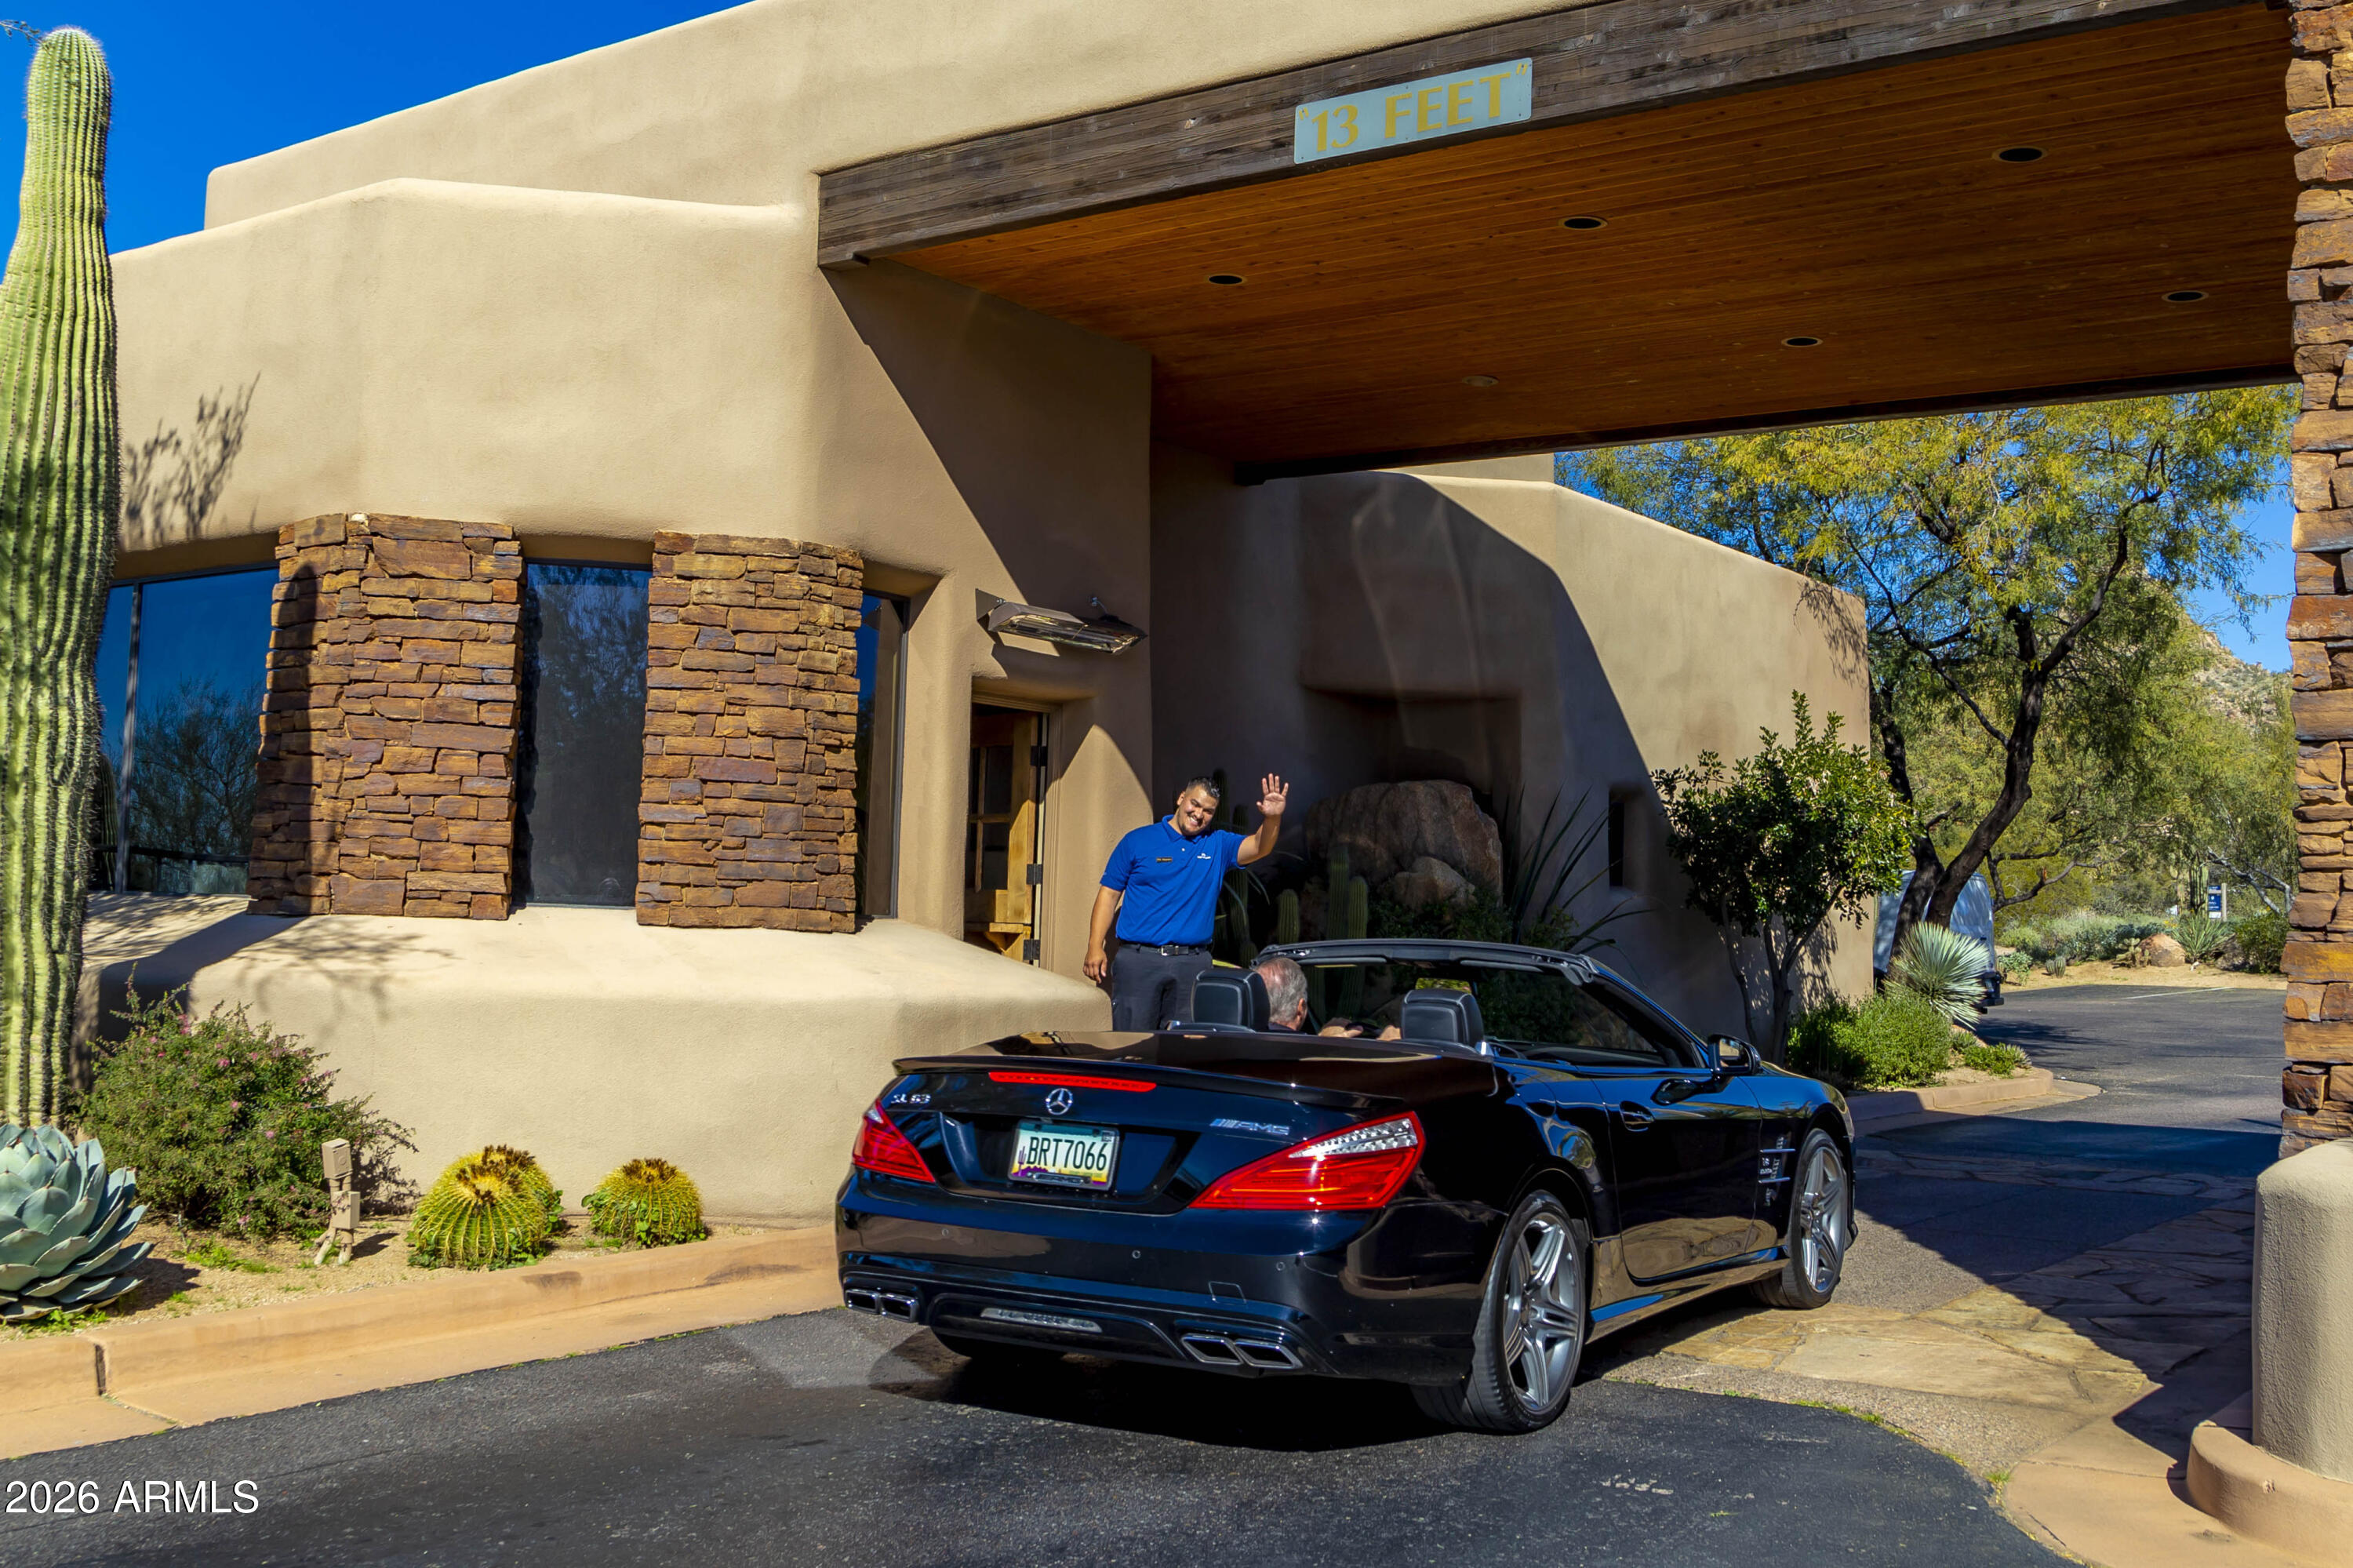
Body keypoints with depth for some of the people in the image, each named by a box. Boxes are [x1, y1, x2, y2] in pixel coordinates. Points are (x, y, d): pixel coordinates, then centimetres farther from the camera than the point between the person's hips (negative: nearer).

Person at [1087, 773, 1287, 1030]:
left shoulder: (1218, 845, 10)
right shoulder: (1138, 841, 4)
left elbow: (1260, 847, -6)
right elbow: (1109, 893, 5)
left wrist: (1272, 818, -28)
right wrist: (1095, 948, -3)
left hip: (1193, 963, 2)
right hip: (1139, 959, -2)